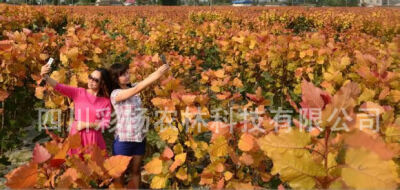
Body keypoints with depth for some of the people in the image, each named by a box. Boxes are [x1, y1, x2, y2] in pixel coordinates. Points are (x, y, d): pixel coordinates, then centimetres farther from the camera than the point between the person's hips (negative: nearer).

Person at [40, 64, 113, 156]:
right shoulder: (78, 93, 2)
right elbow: (59, 87, -12)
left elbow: (106, 123, -1)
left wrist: (86, 124, -11)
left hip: (94, 139, 0)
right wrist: (45, 76, -29)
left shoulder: (106, 101, 2)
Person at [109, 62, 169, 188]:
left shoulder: (132, 87, 4)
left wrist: (160, 70, -28)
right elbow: (137, 89, -28)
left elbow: (147, 79, -9)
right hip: (123, 140, -6)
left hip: (139, 137, 6)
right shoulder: (115, 94, -14)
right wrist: (157, 75, -35)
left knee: (136, 171, 15)